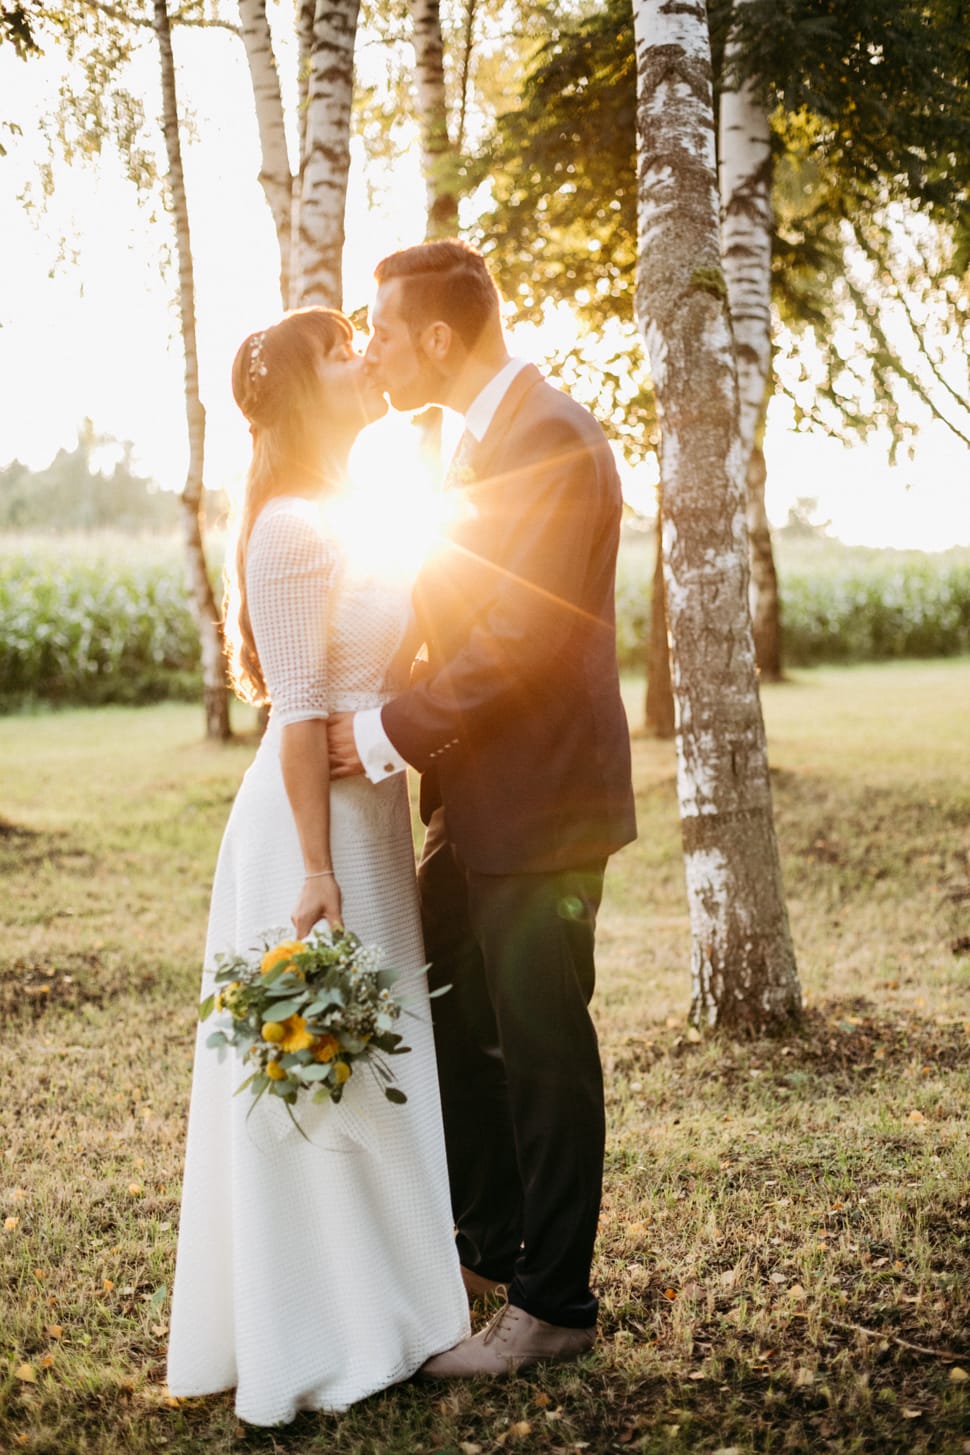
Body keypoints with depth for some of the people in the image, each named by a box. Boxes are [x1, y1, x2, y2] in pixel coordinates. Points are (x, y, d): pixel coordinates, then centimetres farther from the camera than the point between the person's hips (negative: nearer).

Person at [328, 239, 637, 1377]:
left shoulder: (550, 440, -17)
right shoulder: (478, 438, 14)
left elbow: (519, 638, -24)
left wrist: (393, 732, -19)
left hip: (541, 804, -10)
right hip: (478, 802, 10)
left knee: (541, 1048, 2)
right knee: (441, 1015, 18)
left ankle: (553, 1305, 17)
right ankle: (492, 1239, 36)